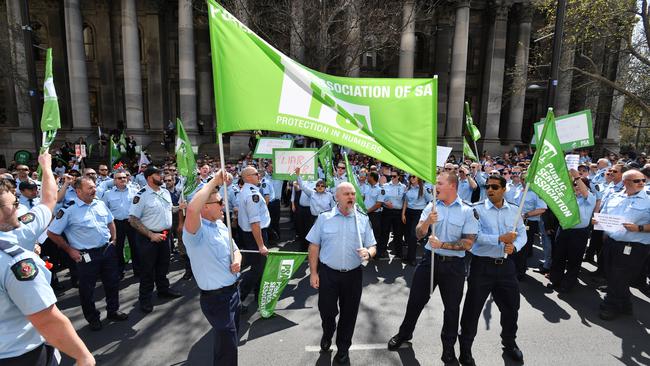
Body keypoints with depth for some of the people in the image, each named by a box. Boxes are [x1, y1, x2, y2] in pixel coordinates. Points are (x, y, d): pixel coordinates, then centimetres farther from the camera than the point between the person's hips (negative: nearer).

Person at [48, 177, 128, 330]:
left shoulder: (100, 204, 3)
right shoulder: (68, 210, -13)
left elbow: (110, 222, 17)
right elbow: (52, 233, -7)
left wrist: (113, 241, 10)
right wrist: (69, 250, -6)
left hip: (108, 250, 5)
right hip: (86, 255, -5)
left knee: (113, 283, 16)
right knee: (87, 289, 11)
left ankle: (113, 311, 35)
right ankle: (92, 318, 31)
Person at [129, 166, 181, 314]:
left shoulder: (165, 192, 5)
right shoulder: (141, 195, -16)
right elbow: (133, 219, -17)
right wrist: (151, 235, -21)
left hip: (164, 235, 6)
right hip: (148, 237, -6)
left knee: (163, 264, 20)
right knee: (147, 268, 7)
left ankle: (163, 289, 38)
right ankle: (145, 299, 23)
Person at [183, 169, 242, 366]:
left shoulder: (220, 225, 6)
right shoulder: (196, 231, -21)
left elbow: (235, 250, 15)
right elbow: (192, 209, -45)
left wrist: (237, 261, -9)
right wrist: (214, 182, -36)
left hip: (233, 290, 9)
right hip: (216, 297, -8)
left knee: (231, 339, 26)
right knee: (227, 346, 4)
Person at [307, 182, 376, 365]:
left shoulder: (363, 220, 1)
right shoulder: (324, 218, -3)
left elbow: (372, 247, 3)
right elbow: (314, 246, 1)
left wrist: (368, 252, -20)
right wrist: (313, 272, -2)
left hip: (353, 274, 1)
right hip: (328, 273, -1)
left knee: (349, 313, 13)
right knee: (326, 310, 11)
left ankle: (343, 347, 38)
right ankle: (327, 334, 46)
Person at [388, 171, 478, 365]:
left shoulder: (467, 211, -8)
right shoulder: (431, 207, 0)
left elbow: (468, 243, -12)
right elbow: (419, 234, -3)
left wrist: (442, 245, -19)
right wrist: (427, 222, -22)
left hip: (454, 264, -2)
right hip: (430, 259, 2)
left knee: (452, 307, 14)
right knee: (416, 300, 12)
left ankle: (448, 346, 37)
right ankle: (404, 333, 35)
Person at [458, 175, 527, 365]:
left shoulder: (514, 210, 6)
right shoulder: (478, 209, -7)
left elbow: (522, 234, 4)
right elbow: (475, 236, -17)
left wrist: (514, 246, -16)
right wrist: (500, 239, -25)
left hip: (506, 265, 4)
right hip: (482, 265, -4)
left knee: (511, 306, 18)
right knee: (473, 308, 6)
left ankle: (509, 343, 45)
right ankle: (465, 347, 25)